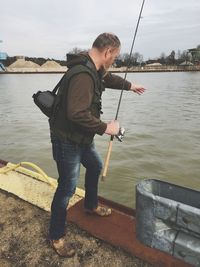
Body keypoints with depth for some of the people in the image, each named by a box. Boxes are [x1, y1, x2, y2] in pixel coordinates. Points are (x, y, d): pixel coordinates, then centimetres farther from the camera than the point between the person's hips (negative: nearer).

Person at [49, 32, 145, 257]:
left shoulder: (93, 70, 6)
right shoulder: (83, 75, -27)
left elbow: (107, 78, 28)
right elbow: (77, 114, -34)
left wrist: (129, 85, 40)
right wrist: (105, 128, -22)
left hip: (81, 138, 10)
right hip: (66, 140, -10)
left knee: (95, 166, 25)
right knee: (67, 187, -1)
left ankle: (91, 205, 49)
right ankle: (56, 236, 22)